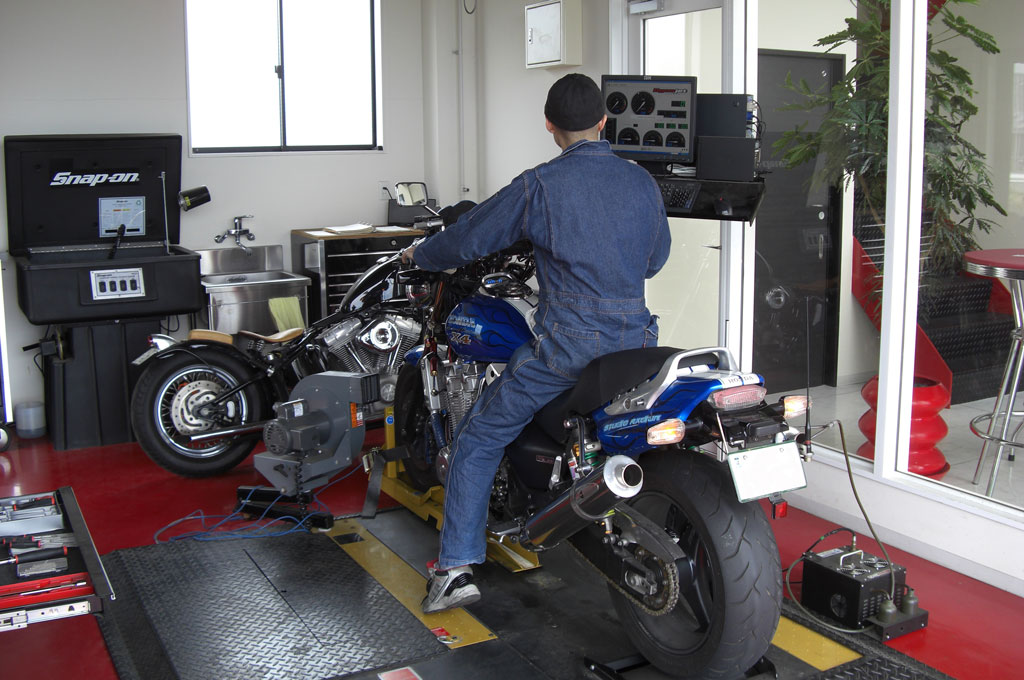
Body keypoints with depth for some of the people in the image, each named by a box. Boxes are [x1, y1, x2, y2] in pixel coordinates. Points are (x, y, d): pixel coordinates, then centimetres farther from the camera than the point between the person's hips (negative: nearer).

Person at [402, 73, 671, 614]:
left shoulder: (540, 185, -7)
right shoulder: (643, 183, 8)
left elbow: (470, 238, 1)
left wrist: (420, 256, 20)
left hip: (566, 346, -5)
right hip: (636, 338, 6)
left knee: (478, 438, 8)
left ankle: (457, 569, 5)